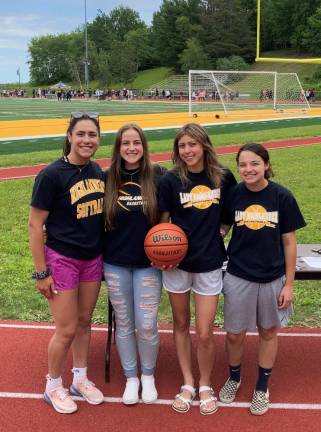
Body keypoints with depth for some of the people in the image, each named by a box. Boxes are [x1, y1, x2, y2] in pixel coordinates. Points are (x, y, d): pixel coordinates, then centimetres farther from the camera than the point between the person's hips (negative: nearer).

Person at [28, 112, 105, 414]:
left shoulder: (97, 172, 2)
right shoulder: (52, 175, -17)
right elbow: (35, 224, -14)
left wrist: (104, 254, 12)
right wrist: (41, 273, -14)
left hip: (93, 259, 6)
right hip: (62, 260, -6)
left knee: (84, 321, 17)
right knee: (67, 330, 2)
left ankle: (80, 379, 36)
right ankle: (53, 386, 26)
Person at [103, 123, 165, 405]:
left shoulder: (158, 177, -7)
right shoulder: (109, 179, -2)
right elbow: (101, 220, 9)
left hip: (148, 263, -2)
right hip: (115, 264, 2)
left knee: (147, 325, 2)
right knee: (124, 324, 11)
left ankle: (148, 375, 28)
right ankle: (131, 377, 30)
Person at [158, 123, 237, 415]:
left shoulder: (223, 177, -3)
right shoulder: (171, 180, -7)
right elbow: (163, 221, 0)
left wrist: (218, 233, 0)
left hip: (209, 264, 0)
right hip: (176, 262, 0)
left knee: (205, 333, 2)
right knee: (181, 325, 13)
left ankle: (206, 386, 27)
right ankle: (187, 384, 31)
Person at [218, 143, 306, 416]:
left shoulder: (282, 197, -11)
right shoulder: (233, 195, -7)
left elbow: (289, 242, -5)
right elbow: (223, 227, 9)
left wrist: (289, 284, -5)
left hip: (272, 277, -1)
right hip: (238, 276, 1)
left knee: (268, 331, 15)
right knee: (235, 334, 10)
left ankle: (262, 387, 35)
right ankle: (234, 378, 38)